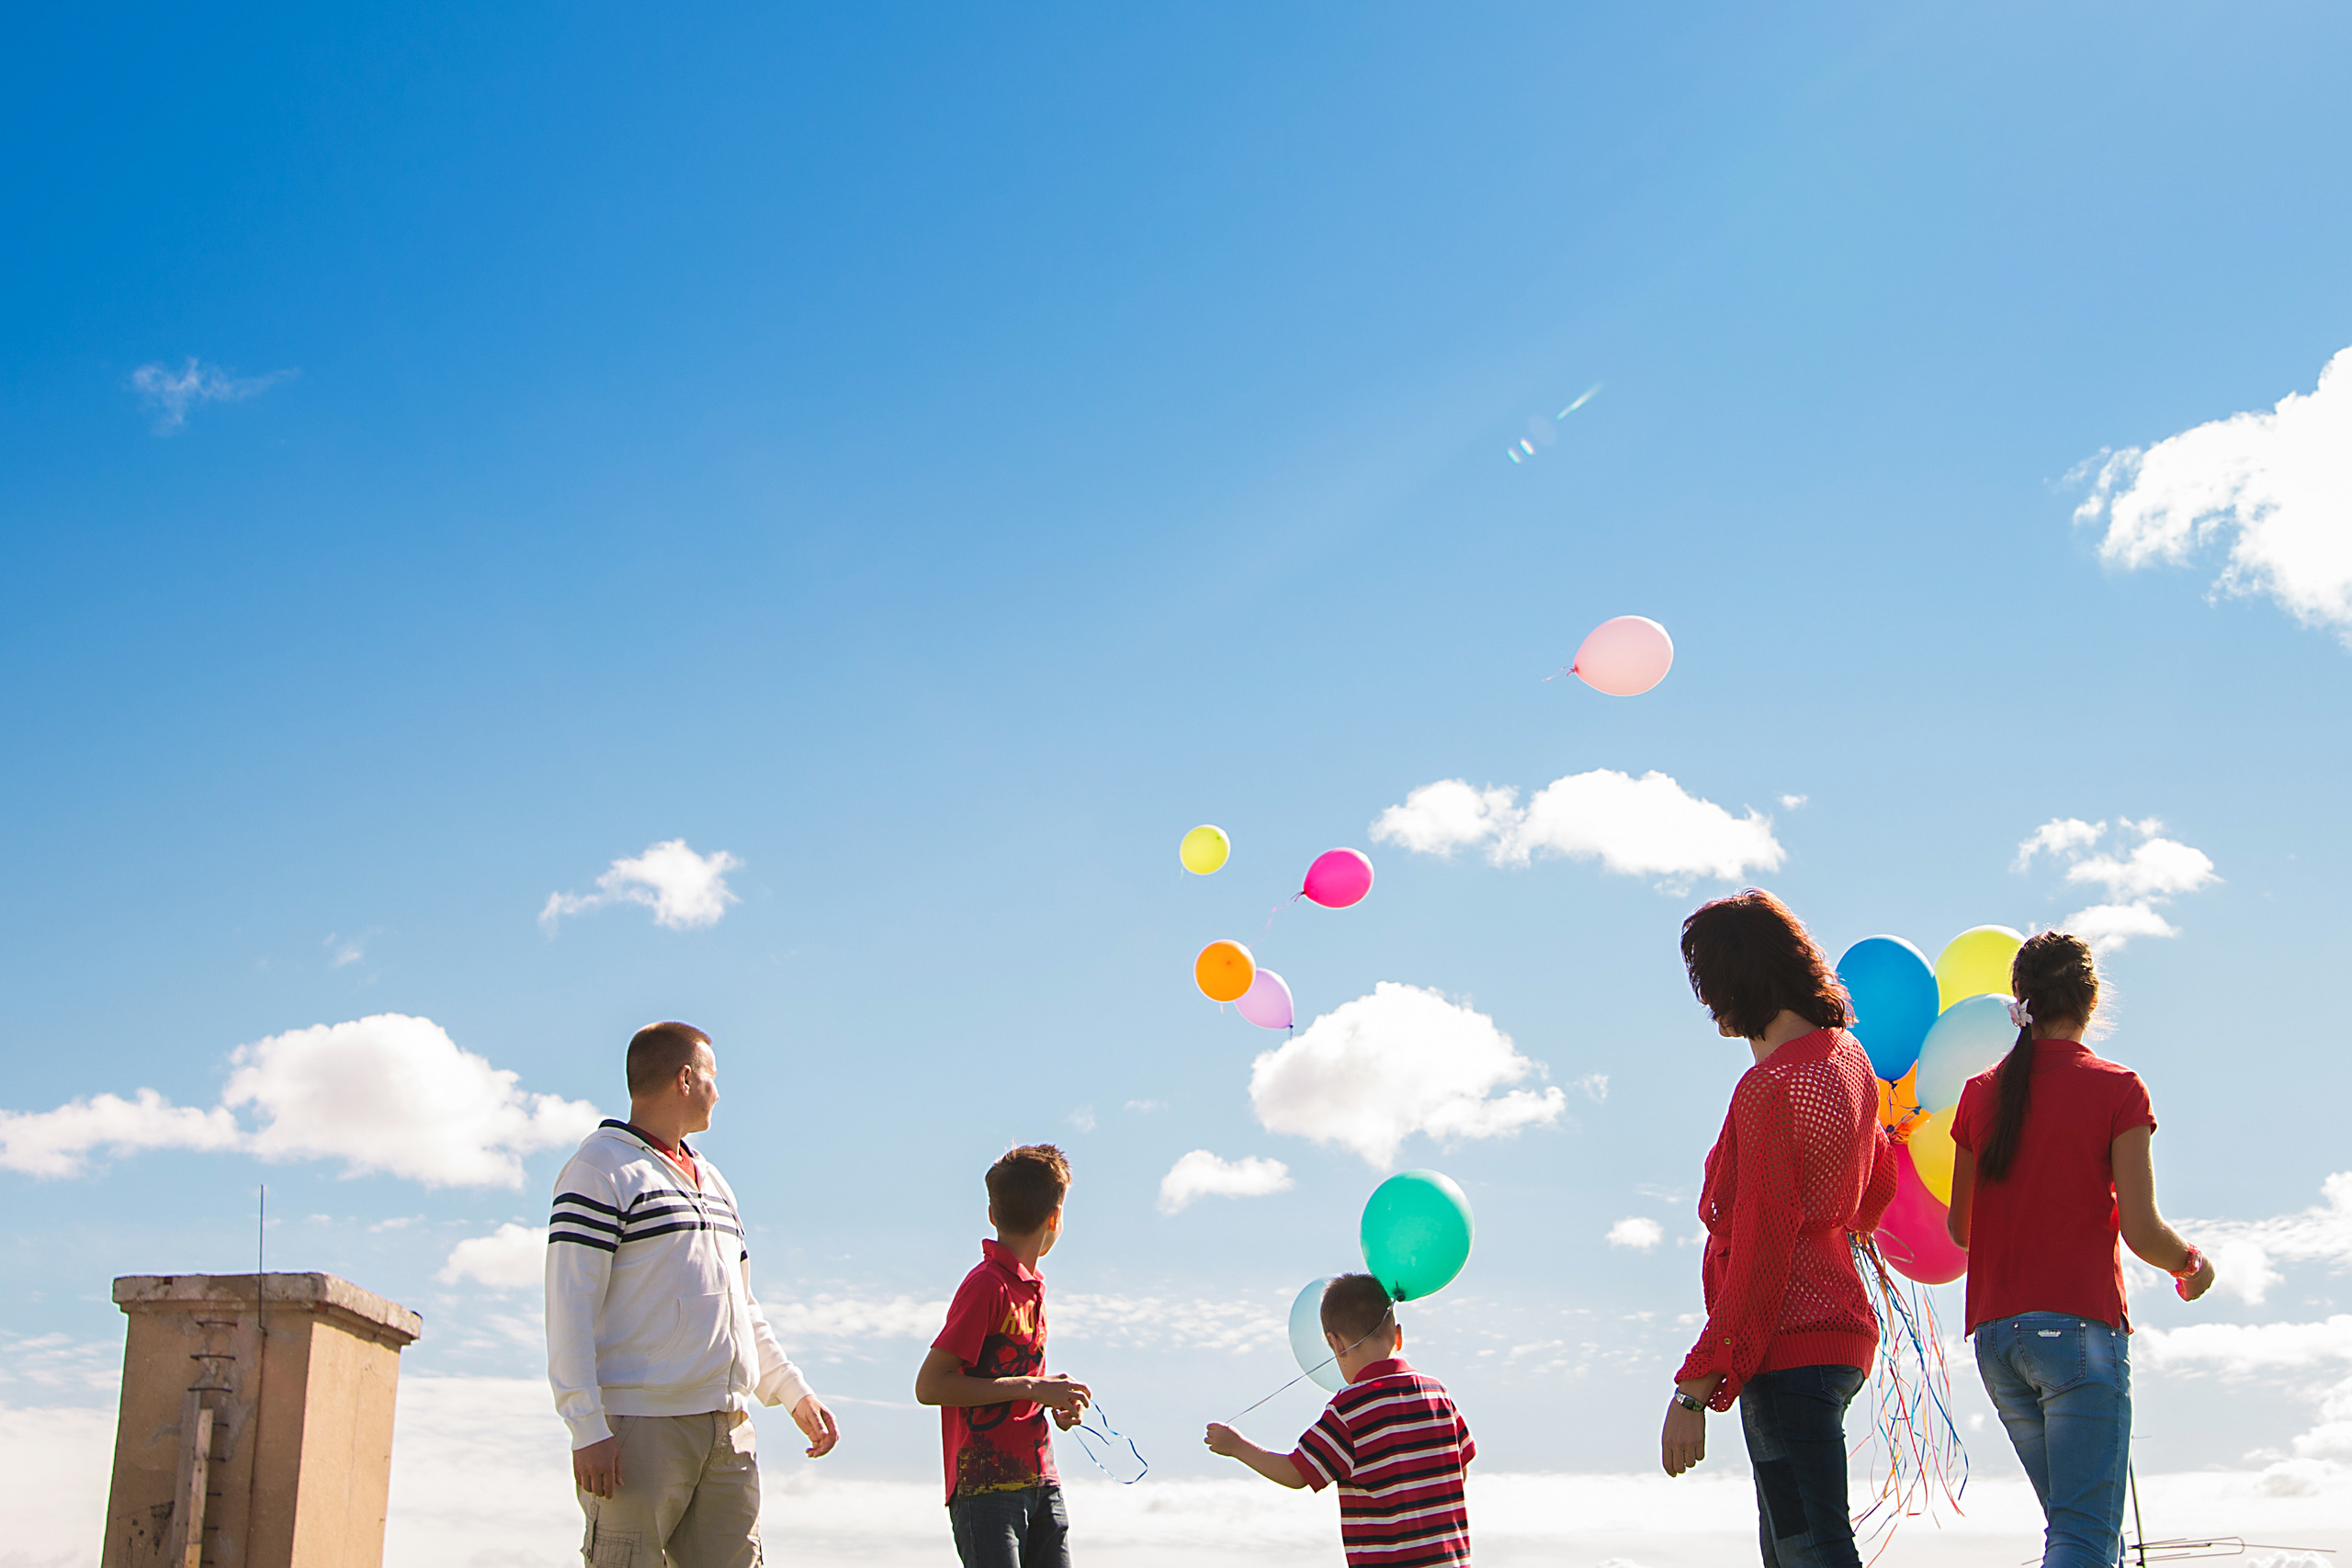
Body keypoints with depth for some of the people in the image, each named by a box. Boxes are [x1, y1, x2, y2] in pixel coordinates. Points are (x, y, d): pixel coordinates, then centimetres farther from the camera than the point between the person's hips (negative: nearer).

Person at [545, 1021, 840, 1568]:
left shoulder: (713, 1180, 24)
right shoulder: (600, 1168, -2)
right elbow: (569, 1308, -10)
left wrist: (795, 1393, 21)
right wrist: (588, 1429, -18)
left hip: (729, 1429, 7)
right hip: (641, 1426, -7)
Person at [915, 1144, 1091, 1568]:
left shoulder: (1032, 1286, 16)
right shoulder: (987, 1285, -12)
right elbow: (929, 1386, -17)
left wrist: (1058, 1406, 6)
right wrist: (1031, 1388, -17)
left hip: (1041, 1481, 8)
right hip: (987, 1487, -8)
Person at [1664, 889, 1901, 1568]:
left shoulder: (1769, 1088, -19)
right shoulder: (1847, 1058, 9)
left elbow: (1757, 1260, -20)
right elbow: (1878, 1186, 26)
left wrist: (1692, 1391, -18)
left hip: (1788, 1345, -10)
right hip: (1839, 1319, 10)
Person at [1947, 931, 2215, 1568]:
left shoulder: (1981, 1093, 8)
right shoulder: (2116, 1089, -5)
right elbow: (2142, 1232, -9)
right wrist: (2192, 1264, 11)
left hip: (1995, 1332, 6)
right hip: (2079, 1324, -6)